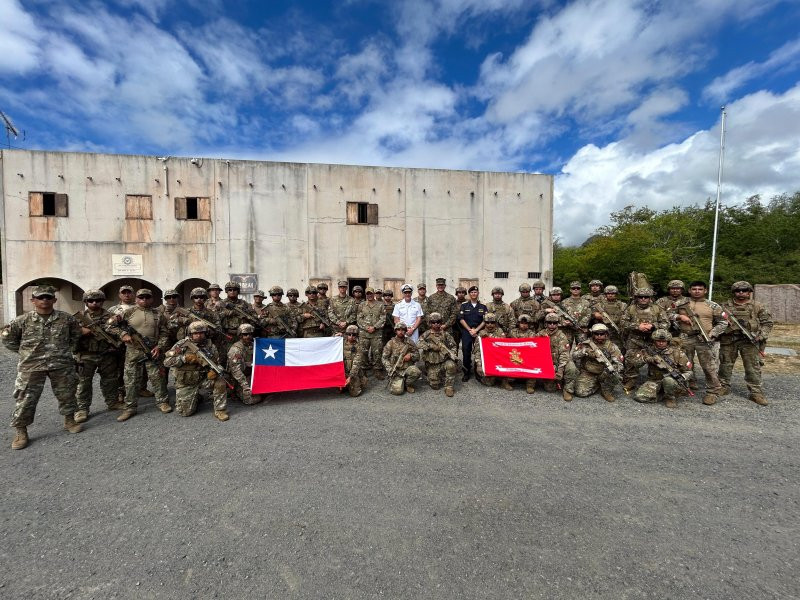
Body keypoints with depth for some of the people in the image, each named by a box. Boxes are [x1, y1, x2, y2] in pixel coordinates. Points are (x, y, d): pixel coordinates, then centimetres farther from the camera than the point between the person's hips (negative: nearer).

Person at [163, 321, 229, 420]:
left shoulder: (210, 346, -3)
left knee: (220, 382, -27)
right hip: (186, 384, -1)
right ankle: (196, 398, 28)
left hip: (203, 381, 1)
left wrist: (214, 371, -19)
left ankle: (220, 411, -11)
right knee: (185, 412, -7)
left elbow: (217, 363, 3)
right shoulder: (182, 345, -8)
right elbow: (167, 361, -10)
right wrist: (185, 358, -24)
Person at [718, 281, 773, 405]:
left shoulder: (758, 306, 6)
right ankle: (724, 387, 19)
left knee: (753, 367, 2)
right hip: (728, 340, 0)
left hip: (750, 340, 0)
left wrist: (761, 336, -4)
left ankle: (756, 392, 11)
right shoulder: (725, 306, 6)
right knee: (725, 365, 7)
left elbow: (767, 322, 7)